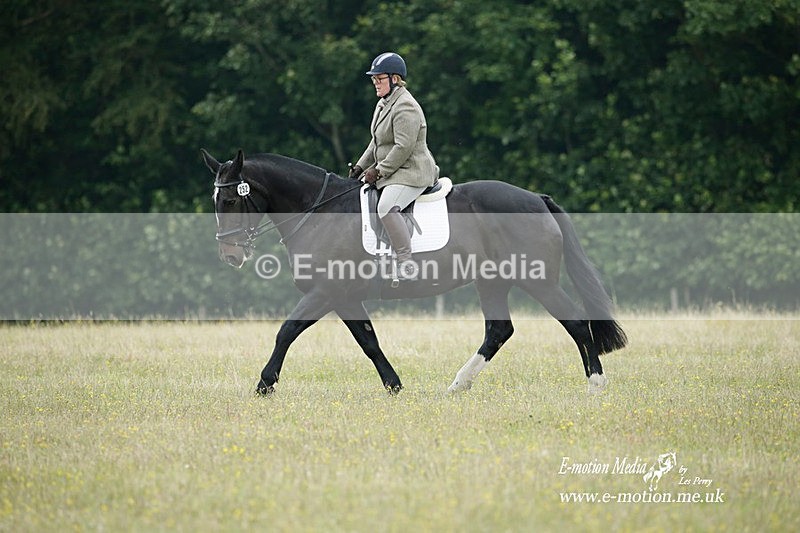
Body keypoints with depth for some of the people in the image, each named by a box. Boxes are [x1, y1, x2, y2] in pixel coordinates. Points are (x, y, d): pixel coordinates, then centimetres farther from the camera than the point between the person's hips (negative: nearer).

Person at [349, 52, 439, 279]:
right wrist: (361, 166, 14)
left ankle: (406, 263, -36)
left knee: (386, 207, -34)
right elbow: (377, 142, 24)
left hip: (412, 173, -12)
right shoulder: (384, 103, 16)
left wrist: (379, 171, -19)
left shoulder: (405, 107, -17)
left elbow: (403, 147, -24)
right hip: (390, 173, 12)